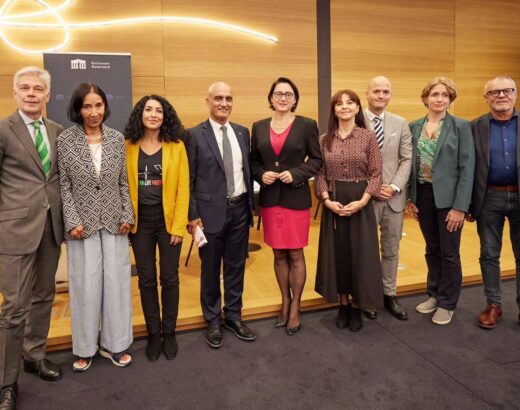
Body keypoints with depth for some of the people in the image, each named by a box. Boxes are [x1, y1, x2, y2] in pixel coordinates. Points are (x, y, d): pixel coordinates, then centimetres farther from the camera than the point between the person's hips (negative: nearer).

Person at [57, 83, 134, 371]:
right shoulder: (65, 140, -3)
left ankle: (113, 343, 23)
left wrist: (127, 216, -1)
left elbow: (124, 182, 5)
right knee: (86, 285, 6)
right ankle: (85, 347, 24)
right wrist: (72, 221, -9)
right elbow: (63, 185, -3)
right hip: (82, 223, -2)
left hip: (114, 222, 2)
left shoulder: (117, 138, 3)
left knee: (116, 281, 7)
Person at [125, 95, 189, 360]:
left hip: (168, 220, -1)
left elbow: (183, 188, -5)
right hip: (140, 221, 1)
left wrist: (179, 225, -9)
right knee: (146, 280, 9)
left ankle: (169, 332, 25)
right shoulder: (129, 146, 0)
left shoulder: (176, 146, -3)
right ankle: (153, 333, 25)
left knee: (169, 278, 8)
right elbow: (123, 185, 2)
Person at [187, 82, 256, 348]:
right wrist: (193, 216, -9)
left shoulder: (242, 132, 8)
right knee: (210, 269, 10)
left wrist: (251, 205, 9)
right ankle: (213, 321, 27)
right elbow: (189, 179, -6)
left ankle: (233, 316, 31)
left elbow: (248, 170, 12)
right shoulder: (195, 135, -6)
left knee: (236, 266, 14)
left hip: (240, 209, 4)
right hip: (211, 211, -4)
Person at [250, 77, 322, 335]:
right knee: (278, 254, 11)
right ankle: (285, 302, 27)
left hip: (296, 198, -3)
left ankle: (295, 308, 19)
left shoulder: (307, 125, -1)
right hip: (270, 198, 3)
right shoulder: (259, 127, 7)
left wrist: (296, 174, -14)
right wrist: (261, 175, -8)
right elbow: (253, 161, 12)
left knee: (295, 254, 4)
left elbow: (316, 159, 0)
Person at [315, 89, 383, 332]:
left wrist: (362, 201, -16)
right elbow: (320, 174, 5)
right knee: (337, 253, 8)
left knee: (359, 254, 4)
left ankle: (356, 308, 20)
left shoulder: (368, 137, -2)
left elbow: (376, 174, -4)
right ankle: (343, 305, 24)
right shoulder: (325, 140, 5)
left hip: (360, 202, -2)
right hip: (333, 203, 2)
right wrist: (327, 199, -11)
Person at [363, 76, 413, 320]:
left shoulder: (400, 123, 7)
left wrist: (395, 186, -10)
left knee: (391, 249, 12)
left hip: (394, 196, 4)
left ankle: (390, 295, 26)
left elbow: (407, 159, 4)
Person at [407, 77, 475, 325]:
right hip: (423, 195, 4)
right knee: (432, 249, 15)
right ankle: (434, 294, 32)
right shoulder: (415, 127, 5)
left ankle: (447, 303, 21)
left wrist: (460, 206, -14)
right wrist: (410, 198, 3)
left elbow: (467, 168, -10)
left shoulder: (461, 127, -6)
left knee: (449, 252, 5)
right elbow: (411, 164, 8)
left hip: (448, 197, -3)